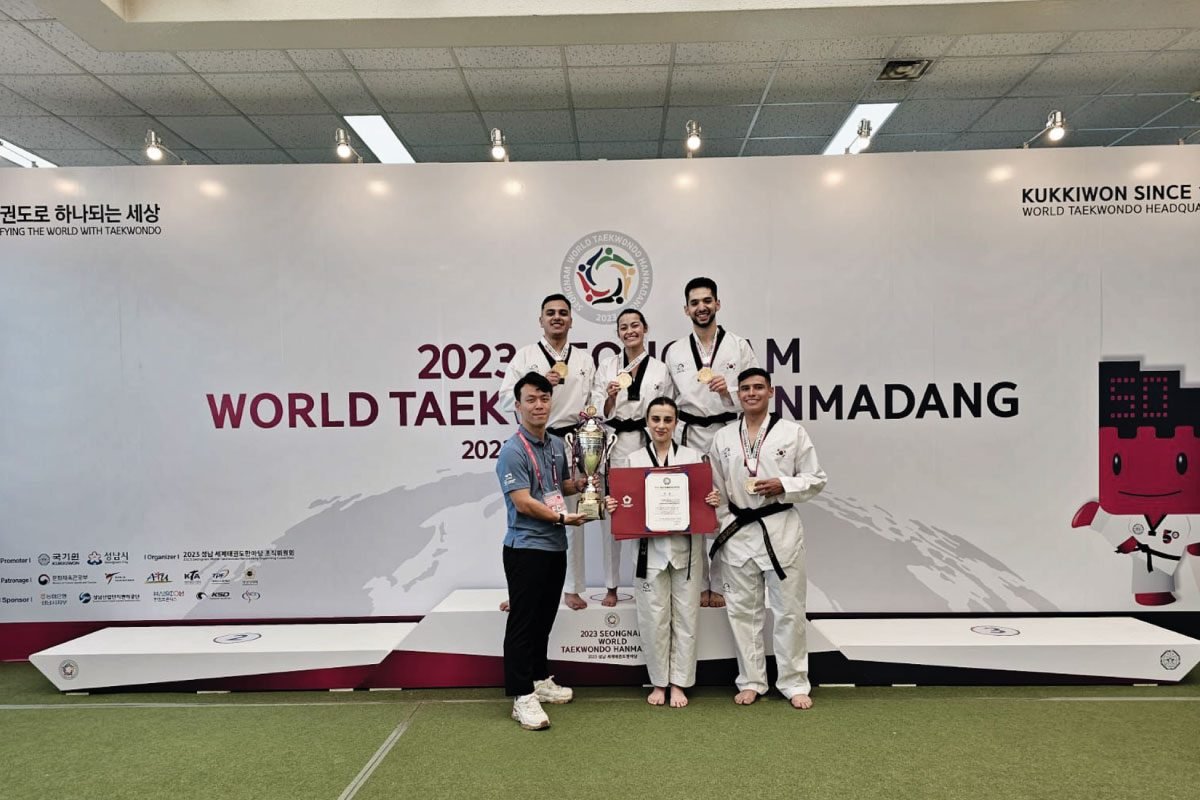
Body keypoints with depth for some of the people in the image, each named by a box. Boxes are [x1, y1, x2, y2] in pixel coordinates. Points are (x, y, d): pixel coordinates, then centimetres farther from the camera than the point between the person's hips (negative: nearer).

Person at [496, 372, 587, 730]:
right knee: (522, 622, -2)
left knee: (544, 618, 18)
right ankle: (523, 697, 4)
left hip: (555, 546, 8)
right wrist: (563, 518, -14)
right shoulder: (513, 450, -14)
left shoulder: (557, 445, 10)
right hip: (526, 548, -8)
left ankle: (540, 679, 32)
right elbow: (523, 502, -19)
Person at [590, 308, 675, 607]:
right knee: (610, 514, 1)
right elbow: (601, 413, 4)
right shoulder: (607, 367, 7)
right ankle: (611, 586, 12)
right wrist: (611, 397, -16)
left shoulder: (661, 369, 6)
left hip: (649, 444, 0)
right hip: (614, 444, 0)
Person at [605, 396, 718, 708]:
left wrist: (714, 501, -12)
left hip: (685, 545, 0)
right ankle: (658, 682, 22)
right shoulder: (633, 459, 5)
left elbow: (704, 499, 9)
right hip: (649, 546, 0)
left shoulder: (692, 456, 6)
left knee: (685, 616, 6)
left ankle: (679, 682, 21)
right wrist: (612, 506, -13)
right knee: (654, 618, 4)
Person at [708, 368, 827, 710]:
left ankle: (794, 682, 20)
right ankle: (751, 681, 23)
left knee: (789, 608, 5)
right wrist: (724, 528, 0)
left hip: (780, 529, -2)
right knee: (742, 609, 10)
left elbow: (816, 479, 1)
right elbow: (715, 490, 9)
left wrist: (783, 486, -15)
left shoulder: (792, 432, -1)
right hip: (738, 531, 3)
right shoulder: (723, 437, 6)